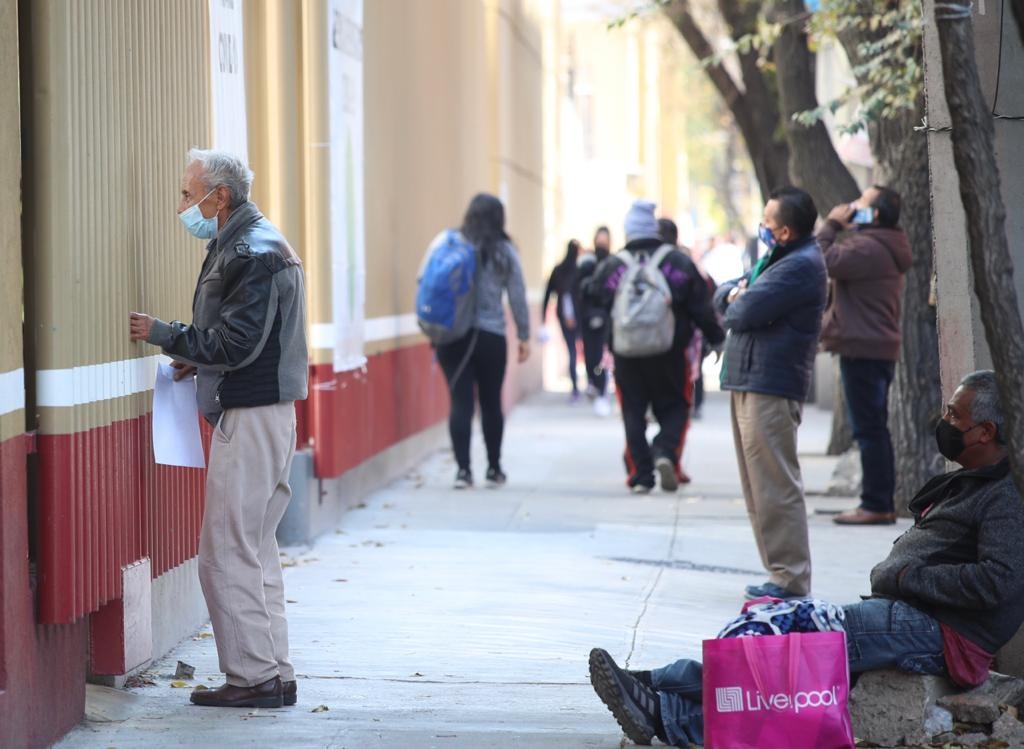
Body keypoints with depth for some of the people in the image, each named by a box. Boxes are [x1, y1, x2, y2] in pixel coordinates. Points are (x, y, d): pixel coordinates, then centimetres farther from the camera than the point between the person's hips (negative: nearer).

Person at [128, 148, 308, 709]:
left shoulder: (252, 253, -15)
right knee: (254, 551, 14)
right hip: (264, 412, 11)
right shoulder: (255, 243, 18)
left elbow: (236, 341, -21)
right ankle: (274, 675, 18)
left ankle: (254, 676, -3)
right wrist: (199, 360, 11)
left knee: (226, 553, -7)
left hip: (250, 416, -11)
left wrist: (163, 335, -13)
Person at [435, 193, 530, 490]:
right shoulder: (504, 252, 0)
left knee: (460, 401, 1)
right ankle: (494, 469, 19)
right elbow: (517, 296, 3)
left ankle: (463, 469, -5)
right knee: (491, 402, 11)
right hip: (491, 337, 0)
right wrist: (524, 336, 10)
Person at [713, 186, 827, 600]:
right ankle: (782, 572, 17)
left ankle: (790, 578, -7)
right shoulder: (776, 259, 20)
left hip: (769, 389, -11)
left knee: (776, 487, -9)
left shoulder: (800, 266, -14)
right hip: (748, 384, 11)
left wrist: (735, 303, 4)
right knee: (760, 488, 12)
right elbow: (722, 295, 22)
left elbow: (744, 313, -20)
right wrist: (735, 294, -2)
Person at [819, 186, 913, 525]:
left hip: (863, 348, -11)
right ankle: (883, 503, 18)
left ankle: (875, 505, -10)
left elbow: (826, 261, -22)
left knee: (868, 428, -9)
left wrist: (832, 224, -11)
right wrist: (838, 228, 9)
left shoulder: (868, 248, -17)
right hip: (880, 347, 11)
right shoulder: (885, 248, 19)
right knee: (875, 428, 14)